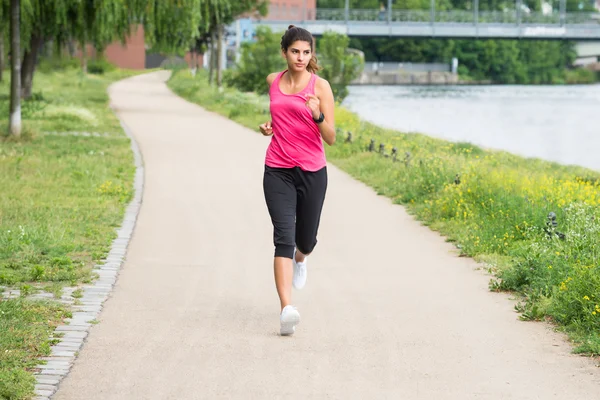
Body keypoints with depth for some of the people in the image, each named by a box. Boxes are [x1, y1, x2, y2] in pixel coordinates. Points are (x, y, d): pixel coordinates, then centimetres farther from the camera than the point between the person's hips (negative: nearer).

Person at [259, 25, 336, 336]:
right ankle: (287, 309, -26)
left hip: (312, 172, -1)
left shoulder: (320, 86, -6)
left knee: (305, 239, 13)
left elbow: (331, 138, -8)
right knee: (284, 236, -15)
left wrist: (318, 115, -26)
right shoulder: (273, 81, 5)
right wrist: (270, 126, 6)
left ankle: (300, 259, 54)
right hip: (277, 171, 1)